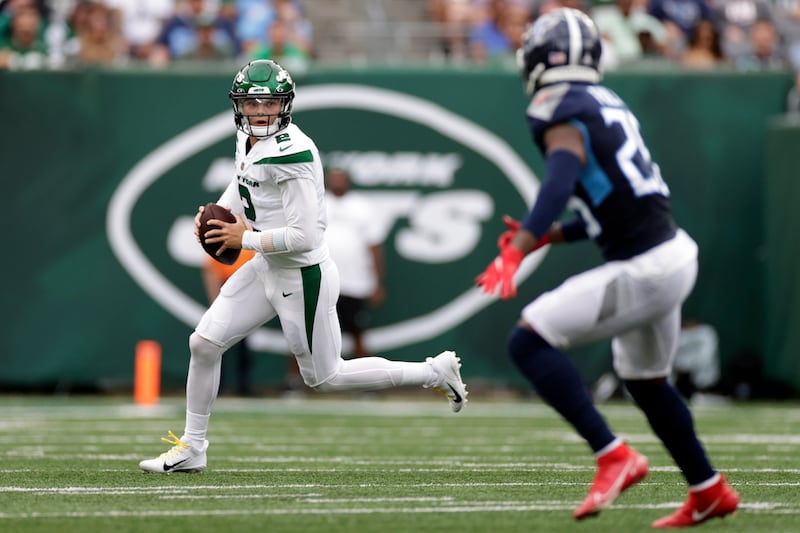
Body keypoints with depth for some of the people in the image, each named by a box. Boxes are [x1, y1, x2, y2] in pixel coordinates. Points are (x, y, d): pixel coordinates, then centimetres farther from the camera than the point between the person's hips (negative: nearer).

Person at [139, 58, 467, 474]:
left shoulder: (290, 154, -27)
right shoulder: (249, 139, 1)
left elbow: (305, 236, -28)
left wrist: (245, 239, -17)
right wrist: (216, 212, 4)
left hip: (302, 277, -8)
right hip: (266, 269, 9)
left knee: (324, 378, 7)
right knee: (203, 343, 5)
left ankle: (434, 372, 19)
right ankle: (191, 448, 20)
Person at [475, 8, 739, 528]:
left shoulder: (565, 118, -13)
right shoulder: (608, 105, 14)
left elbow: (560, 183, -32)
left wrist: (516, 251, -42)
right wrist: (549, 236, 16)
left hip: (643, 270, -9)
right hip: (673, 253, 9)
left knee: (529, 342, -10)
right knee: (645, 381, 28)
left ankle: (614, 455, -16)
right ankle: (709, 493, 40)